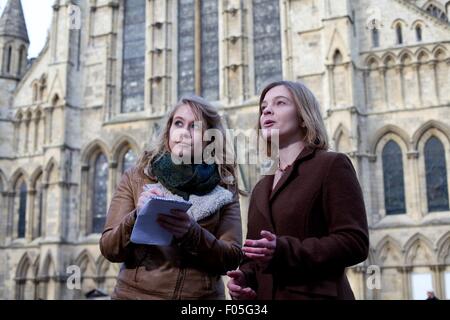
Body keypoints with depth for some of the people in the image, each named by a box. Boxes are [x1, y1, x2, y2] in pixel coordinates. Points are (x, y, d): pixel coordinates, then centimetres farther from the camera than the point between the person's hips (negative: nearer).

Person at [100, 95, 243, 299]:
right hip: (136, 293, 0)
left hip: (202, 295, 0)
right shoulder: (136, 178, 0)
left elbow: (232, 258, -7)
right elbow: (109, 248, -4)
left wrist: (191, 233, -24)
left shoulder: (224, 186, 0)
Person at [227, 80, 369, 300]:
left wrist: (283, 251, -24)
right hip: (264, 294, 6)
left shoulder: (332, 165, -4)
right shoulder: (261, 188, 17)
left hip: (315, 294, -6)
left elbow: (354, 243, -15)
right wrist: (243, 277, -3)